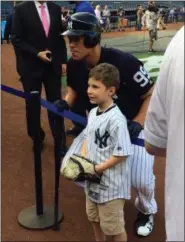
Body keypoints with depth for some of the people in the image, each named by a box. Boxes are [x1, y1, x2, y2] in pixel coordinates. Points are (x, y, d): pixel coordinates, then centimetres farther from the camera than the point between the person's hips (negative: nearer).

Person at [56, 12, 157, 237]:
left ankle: (146, 211, 23)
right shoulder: (73, 65, -14)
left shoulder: (123, 62, -31)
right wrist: (66, 103, -12)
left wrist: (138, 123, -32)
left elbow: (152, 95, -19)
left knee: (141, 180, -17)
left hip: (134, 124, -5)